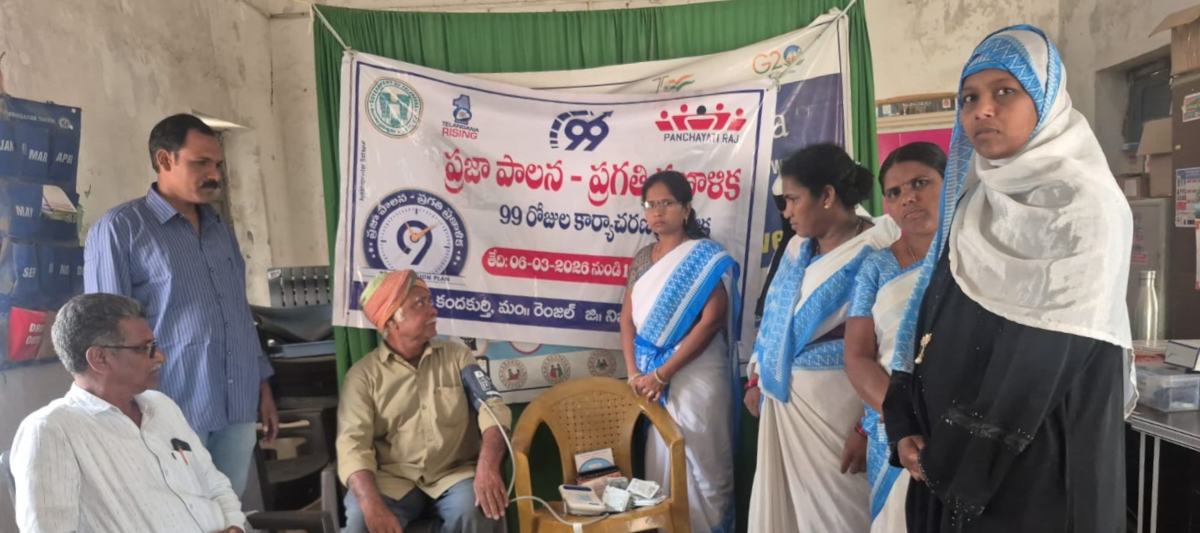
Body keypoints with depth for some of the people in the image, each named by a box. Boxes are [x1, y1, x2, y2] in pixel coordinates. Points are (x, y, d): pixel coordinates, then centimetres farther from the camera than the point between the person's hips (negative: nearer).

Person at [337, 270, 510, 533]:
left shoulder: (457, 355, 5)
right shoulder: (363, 374, 1)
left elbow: (492, 409, -6)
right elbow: (353, 443, -10)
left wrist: (488, 466, -26)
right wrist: (372, 504, -29)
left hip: (454, 474, 1)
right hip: (393, 479, -1)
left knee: (475, 509, -29)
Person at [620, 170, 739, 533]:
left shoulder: (709, 258, -7)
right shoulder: (643, 258, 10)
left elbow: (711, 322, -15)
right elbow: (628, 318, 9)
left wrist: (661, 374, -16)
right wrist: (635, 373, -4)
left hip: (695, 375, -5)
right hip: (651, 377, 5)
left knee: (699, 463, 3)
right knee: (659, 460, 12)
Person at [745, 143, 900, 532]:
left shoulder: (878, 251, -14)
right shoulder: (798, 247, 10)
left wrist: (869, 427, -19)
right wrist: (756, 380, 14)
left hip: (837, 402, -7)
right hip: (782, 399, 7)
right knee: (782, 500, 15)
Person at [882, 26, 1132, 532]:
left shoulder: (1081, 205, -12)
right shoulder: (975, 200, 9)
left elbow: (1044, 362, -18)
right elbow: (933, 324, 6)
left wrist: (954, 457, -13)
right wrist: (905, 425, -4)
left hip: (1032, 467, -6)